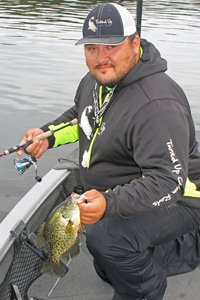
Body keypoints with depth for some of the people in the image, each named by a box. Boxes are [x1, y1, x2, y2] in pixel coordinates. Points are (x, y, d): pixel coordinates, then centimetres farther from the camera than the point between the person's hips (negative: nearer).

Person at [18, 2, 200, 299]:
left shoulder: (157, 105, -32)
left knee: (104, 236, -34)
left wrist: (110, 204, -51)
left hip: (173, 201, -9)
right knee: (109, 273, 21)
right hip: (119, 196, 10)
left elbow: (167, 181, -37)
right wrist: (48, 135, -1)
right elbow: (79, 117, 18)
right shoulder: (95, 80, -2)